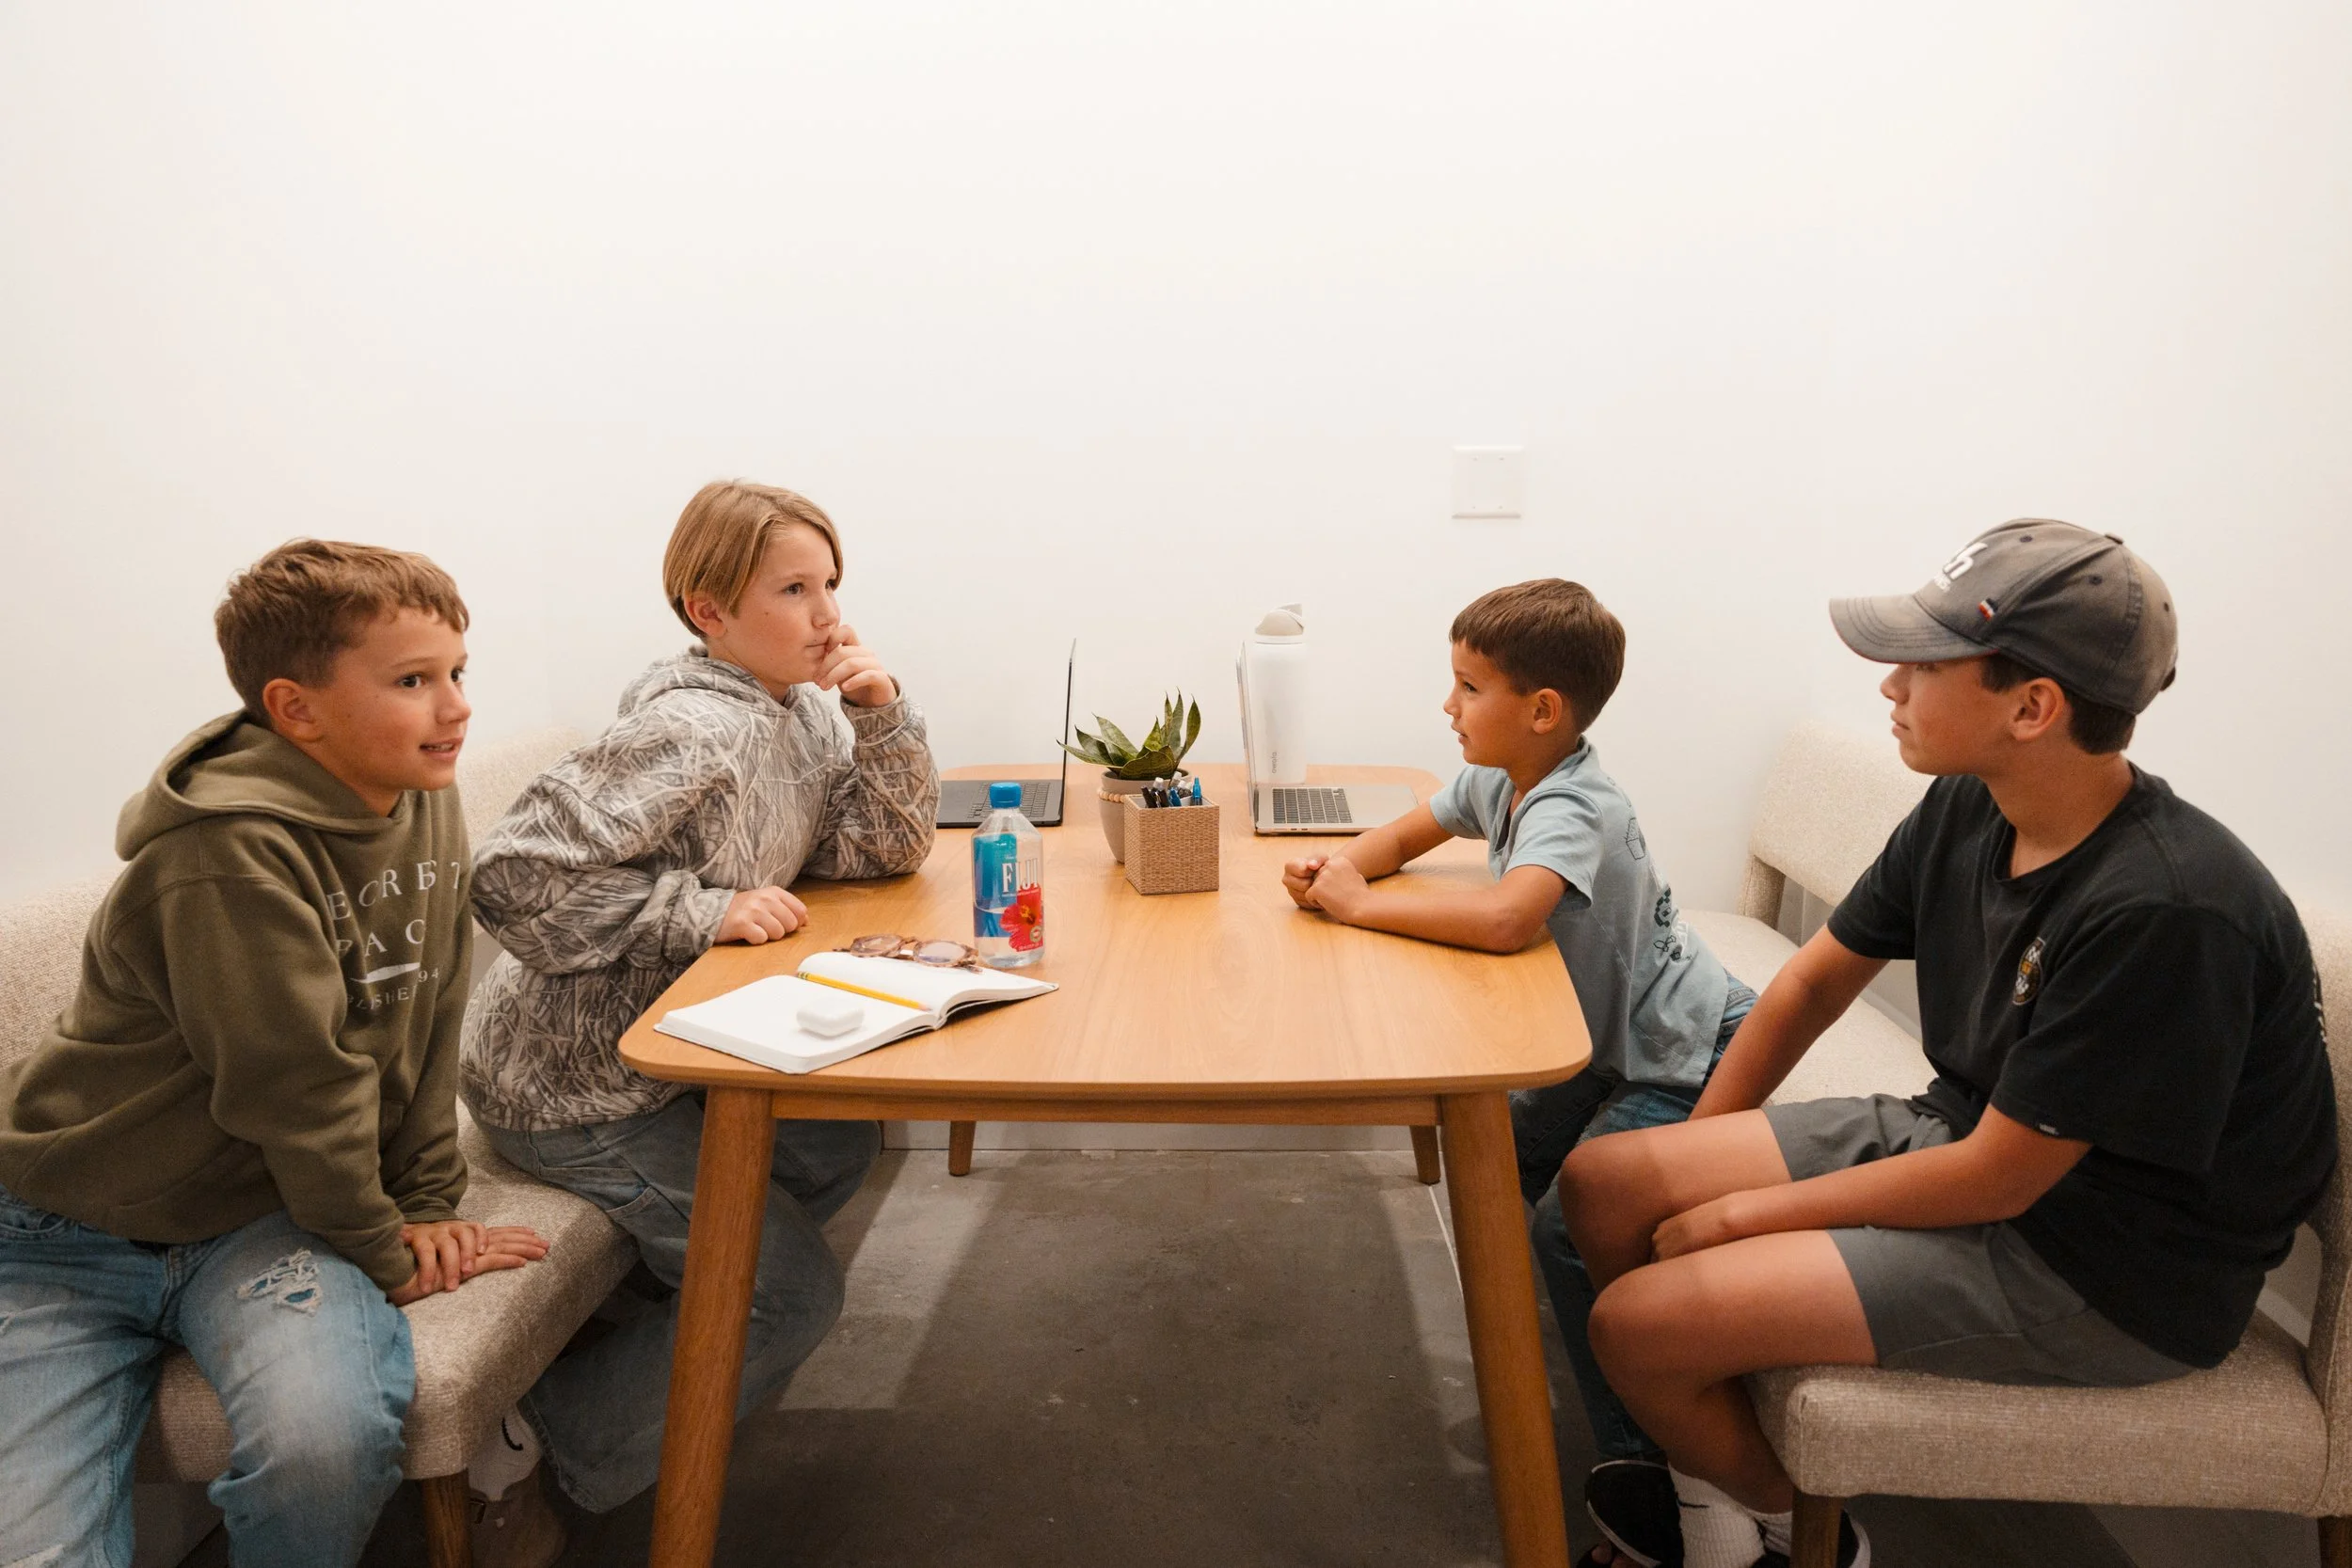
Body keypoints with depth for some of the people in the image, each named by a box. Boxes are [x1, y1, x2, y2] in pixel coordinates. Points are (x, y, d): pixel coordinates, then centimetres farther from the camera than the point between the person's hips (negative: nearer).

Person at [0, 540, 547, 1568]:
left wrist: (426, 1204, 5)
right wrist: (386, 1257, -11)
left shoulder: (425, 805, -1)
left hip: (261, 1213, 4)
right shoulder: (232, 853, -26)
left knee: (327, 1439, -25)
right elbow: (296, 1087, -23)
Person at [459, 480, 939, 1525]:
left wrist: (881, 714, -13)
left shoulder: (797, 711, 2)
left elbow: (884, 848, 1)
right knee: (794, 1293, -3)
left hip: (666, 1052, 9)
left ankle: (670, 1318, 28)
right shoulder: (694, 731, -27)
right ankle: (548, 1444, 12)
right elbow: (513, 875, -32)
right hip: (569, 1087, -9)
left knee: (842, 1146, 18)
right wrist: (703, 909, -29)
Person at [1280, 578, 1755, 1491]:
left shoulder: (1572, 810, -29)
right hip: (1612, 1043, 10)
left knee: (1570, 1227, -17)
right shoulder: (1498, 781, -1)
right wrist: (1340, 867, -11)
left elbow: (1506, 919, -48)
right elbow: (1401, 839, 12)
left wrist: (1359, 904, -34)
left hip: (1691, 1055, -10)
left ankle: (1644, 1454, -2)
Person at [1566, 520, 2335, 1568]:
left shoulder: (2166, 911, -29)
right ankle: (1717, 1467, 18)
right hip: (1958, 1135, 8)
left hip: (2104, 1273, -8)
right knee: (1602, 1185, -1)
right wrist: (1695, 1159, 8)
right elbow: (1818, 978, 9)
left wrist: (1747, 1213, -12)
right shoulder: (1966, 810, -5)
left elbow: (1996, 1178, -23)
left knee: (1636, 1322, -17)